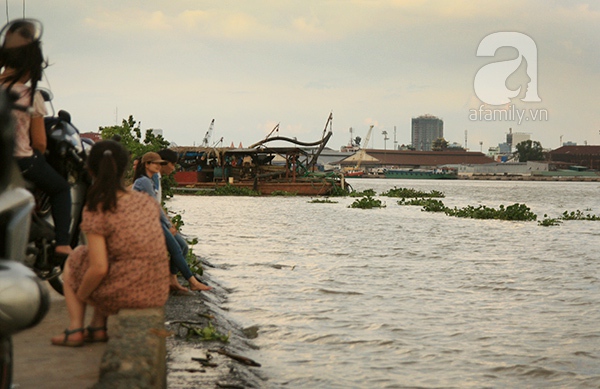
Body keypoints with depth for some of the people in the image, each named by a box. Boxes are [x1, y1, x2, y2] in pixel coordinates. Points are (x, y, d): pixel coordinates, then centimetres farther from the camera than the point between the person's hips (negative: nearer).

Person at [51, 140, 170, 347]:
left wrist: (80, 295, 1)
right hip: (159, 293, 5)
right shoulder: (147, 202, 5)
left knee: (72, 262, 23)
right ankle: (98, 327, 25)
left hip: (124, 295, -5)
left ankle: (75, 330, 16)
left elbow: (99, 268, -18)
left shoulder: (96, 211, -13)